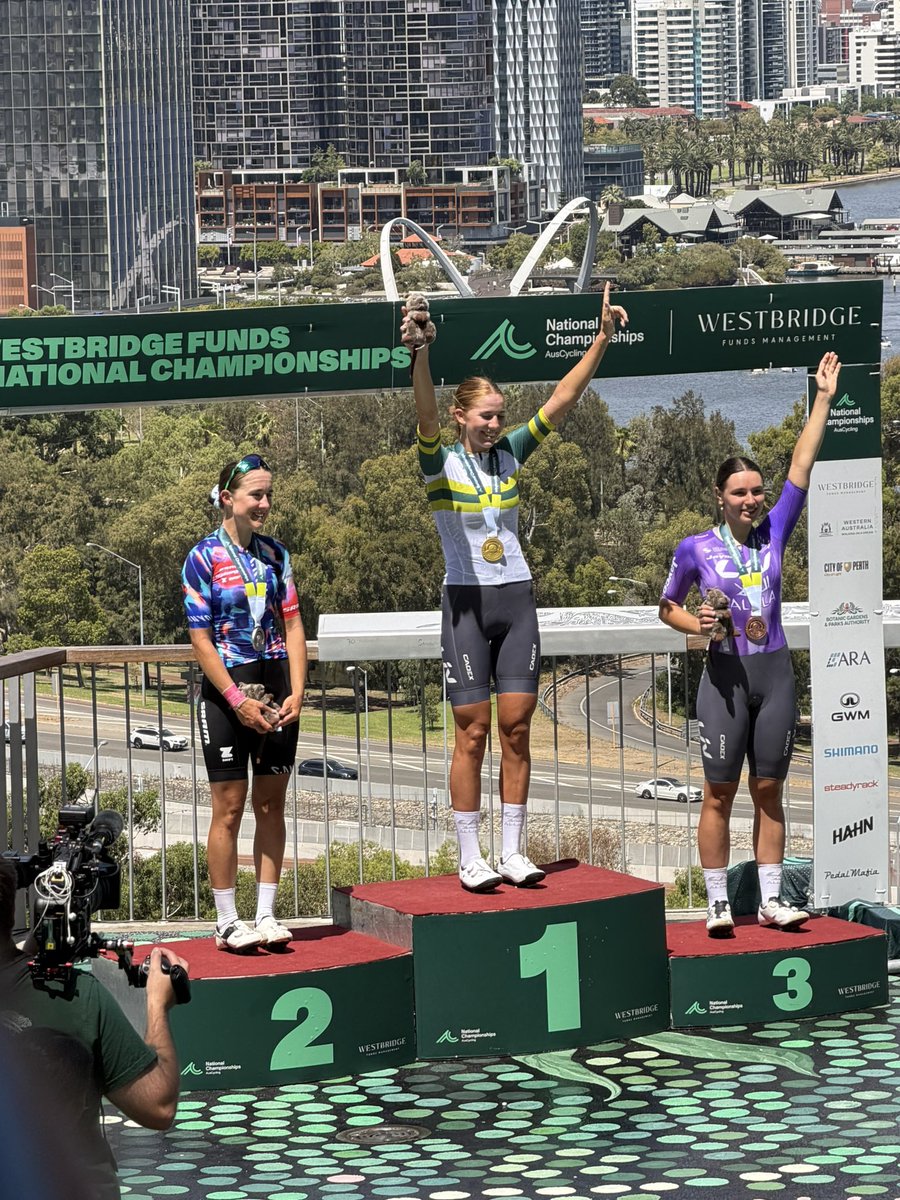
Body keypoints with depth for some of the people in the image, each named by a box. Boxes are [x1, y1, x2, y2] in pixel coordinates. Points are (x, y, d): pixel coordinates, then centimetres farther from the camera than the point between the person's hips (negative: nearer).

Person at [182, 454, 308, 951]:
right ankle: (227, 923, 5)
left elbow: (293, 626, 7)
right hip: (227, 690, -5)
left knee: (271, 805, 7)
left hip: (277, 690, 5)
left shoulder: (275, 554, 8)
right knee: (229, 807, -1)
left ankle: (266, 915, 13)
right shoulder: (204, 557, -7)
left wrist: (296, 693, -5)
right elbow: (201, 640, -10)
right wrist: (239, 701, -16)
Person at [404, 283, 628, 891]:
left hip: (517, 600, 4)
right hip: (467, 602, -4)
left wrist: (603, 337, -5)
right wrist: (421, 352, -43)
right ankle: (471, 858, 3)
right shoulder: (441, 461, -5)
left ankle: (514, 852, 8)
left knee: (517, 729, 3)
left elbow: (562, 399, 3)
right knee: (473, 732, -3)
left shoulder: (511, 452, 7)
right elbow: (426, 413, -25)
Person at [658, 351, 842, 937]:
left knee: (769, 790, 7)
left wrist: (824, 399, -1)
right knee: (720, 792, 0)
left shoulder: (774, 531, 5)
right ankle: (718, 902, 5)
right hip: (726, 675, -2)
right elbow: (668, 607, 12)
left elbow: (802, 466, 1)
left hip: (775, 673, 2)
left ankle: (771, 900, 12)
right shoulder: (696, 548, 0)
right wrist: (697, 625, -9)